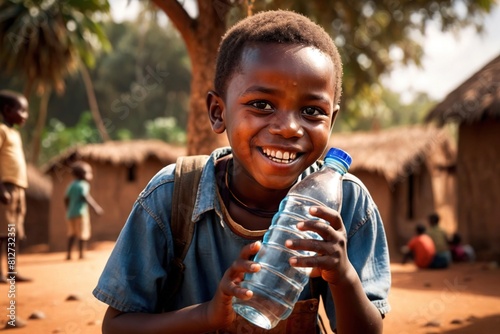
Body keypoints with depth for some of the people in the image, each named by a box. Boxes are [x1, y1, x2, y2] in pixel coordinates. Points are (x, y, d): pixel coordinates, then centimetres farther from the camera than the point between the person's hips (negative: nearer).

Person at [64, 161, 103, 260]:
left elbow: (66, 199, 14)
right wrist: (95, 207, -21)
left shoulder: (71, 185, 13)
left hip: (70, 212, 7)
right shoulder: (83, 185, -11)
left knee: (72, 233, 13)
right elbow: (86, 197, -21)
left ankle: (69, 254, 12)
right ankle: (81, 253, -1)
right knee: (83, 233, -1)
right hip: (81, 212, -7)